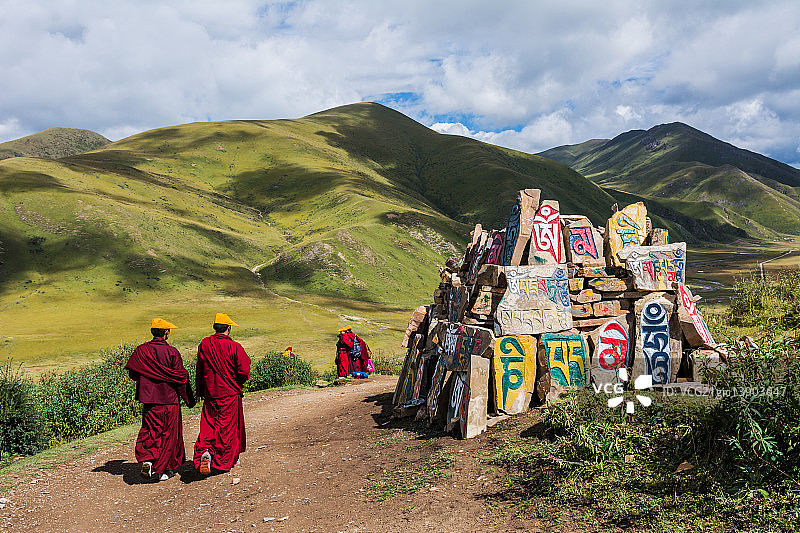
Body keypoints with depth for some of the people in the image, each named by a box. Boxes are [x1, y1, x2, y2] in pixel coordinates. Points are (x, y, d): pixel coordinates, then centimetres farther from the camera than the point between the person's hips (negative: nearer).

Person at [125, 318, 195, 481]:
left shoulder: (141, 350, -1)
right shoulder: (172, 352, -12)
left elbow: (132, 374, 7)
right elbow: (181, 377, -10)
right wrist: (189, 399, 0)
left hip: (149, 400, 3)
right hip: (170, 400, -3)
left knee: (149, 431, 13)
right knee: (169, 434, 8)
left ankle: (147, 459, -9)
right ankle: (164, 470, 13)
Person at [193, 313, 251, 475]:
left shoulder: (204, 344, -1)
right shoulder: (235, 347, -14)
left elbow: (200, 370, 7)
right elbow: (244, 372, -14)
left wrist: (201, 392, 16)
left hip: (210, 393, 3)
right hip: (230, 394, -3)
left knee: (208, 425, 10)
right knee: (228, 426, 8)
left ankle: (205, 451, -13)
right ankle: (228, 459, 18)